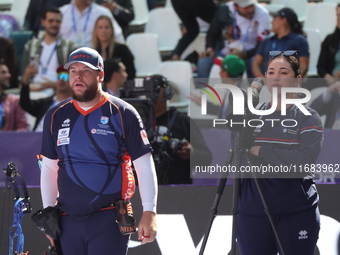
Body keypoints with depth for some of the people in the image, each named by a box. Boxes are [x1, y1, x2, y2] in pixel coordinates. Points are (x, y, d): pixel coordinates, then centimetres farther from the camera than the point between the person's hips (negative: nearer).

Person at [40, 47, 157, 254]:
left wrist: (149, 213, -10)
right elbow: (49, 167, 17)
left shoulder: (122, 113, -3)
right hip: (69, 220, 4)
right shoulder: (56, 116, 9)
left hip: (109, 221, -4)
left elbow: (144, 166, -3)